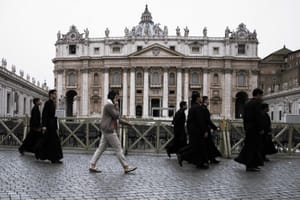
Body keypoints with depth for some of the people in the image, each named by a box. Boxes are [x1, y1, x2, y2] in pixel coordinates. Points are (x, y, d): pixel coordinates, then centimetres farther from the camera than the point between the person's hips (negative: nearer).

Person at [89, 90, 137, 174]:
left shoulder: (111, 106, 20)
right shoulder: (109, 105, -13)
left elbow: (117, 118, 24)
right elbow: (116, 116, -16)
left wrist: (126, 122, 23)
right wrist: (117, 107, -4)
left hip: (107, 130, 11)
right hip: (109, 130, -11)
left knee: (101, 148, 9)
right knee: (118, 148, -6)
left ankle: (92, 166, 8)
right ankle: (126, 167, -1)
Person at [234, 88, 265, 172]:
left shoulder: (247, 104, 14)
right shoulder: (257, 103, -12)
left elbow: (244, 117, 17)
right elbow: (259, 116, -18)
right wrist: (261, 128, -14)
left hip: (248, 128, 8)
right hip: (255, 128, -8)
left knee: (249, 145, 16)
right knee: (254, 146, -3)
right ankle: (251, 166, 0)